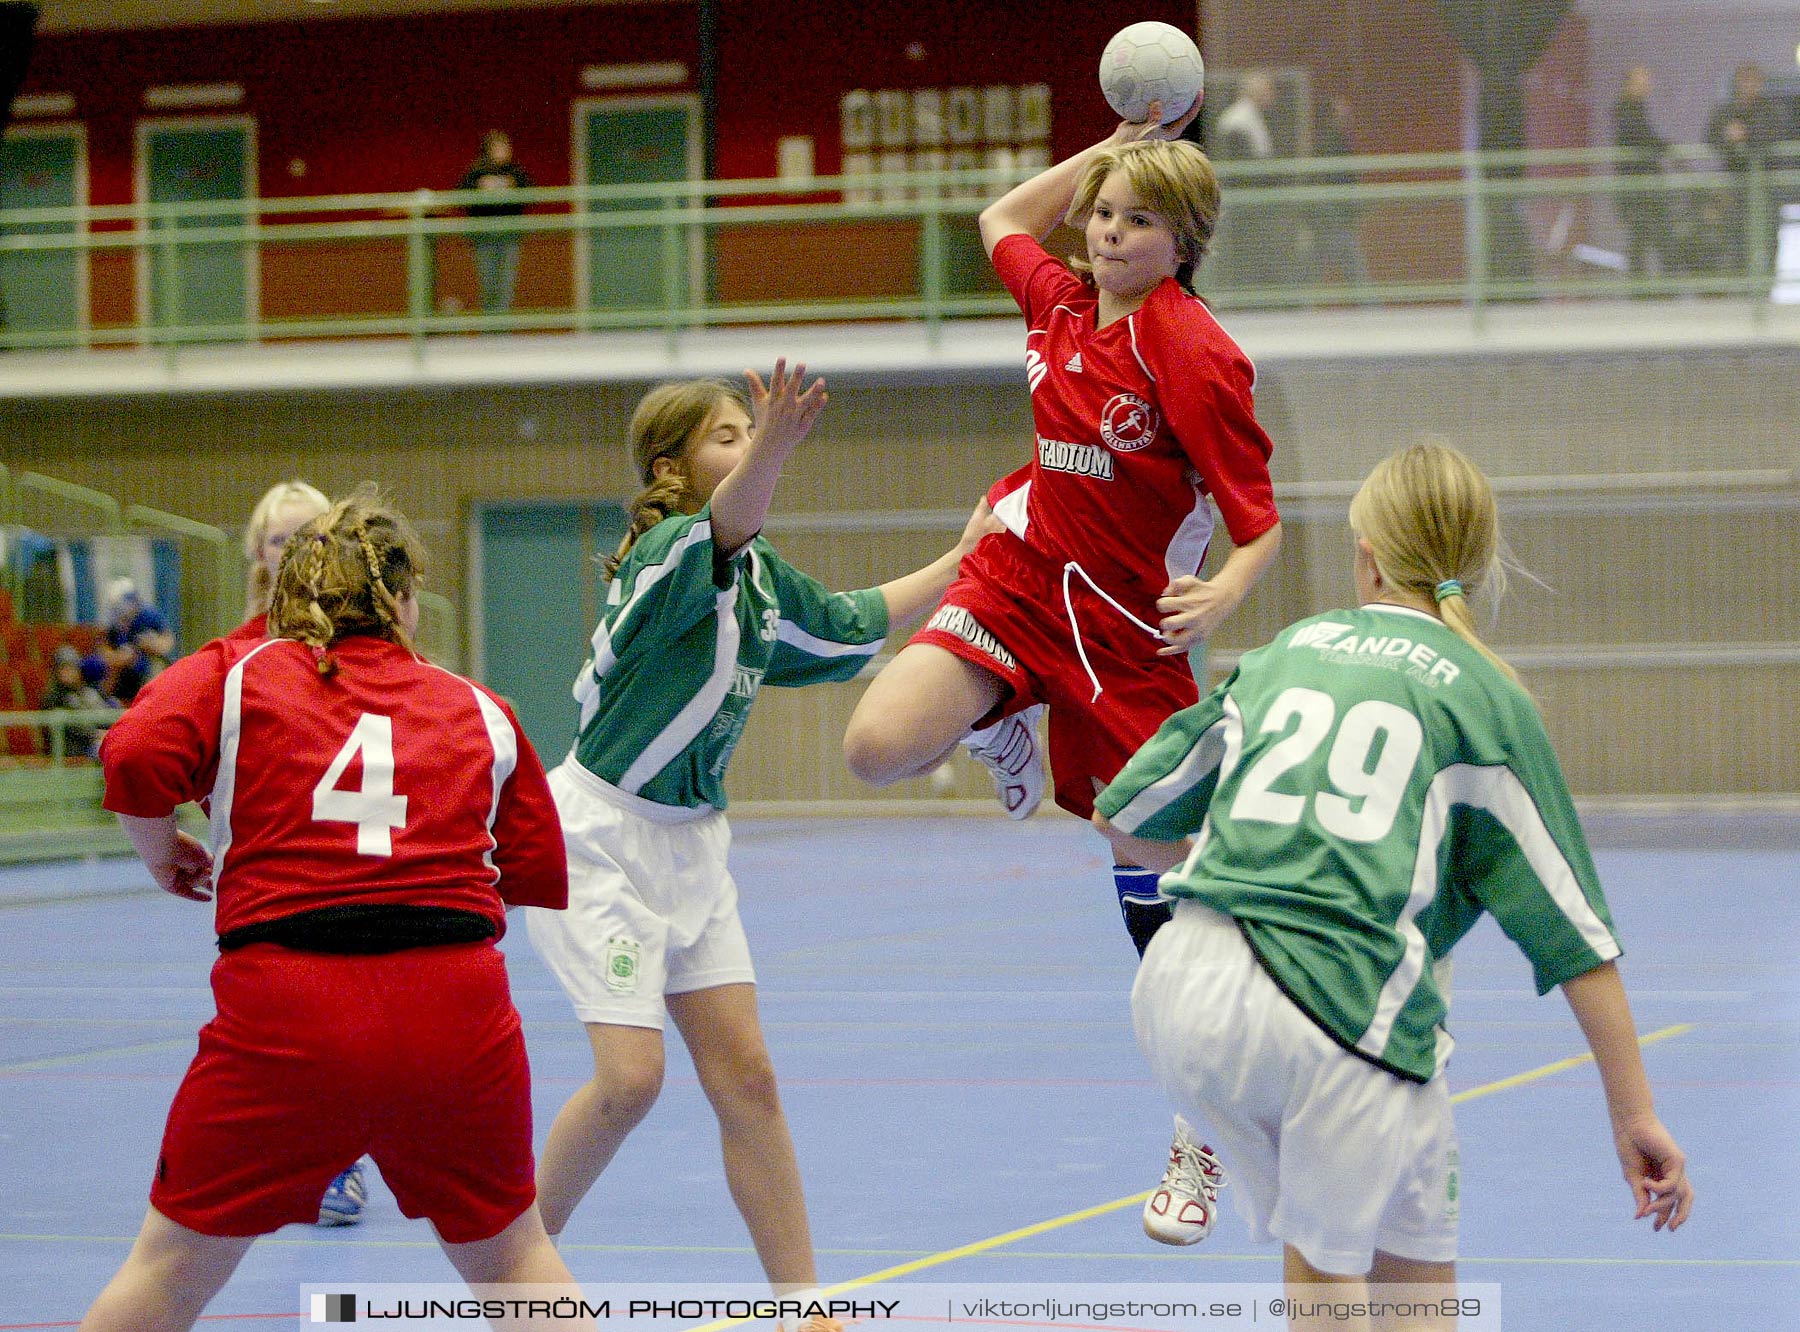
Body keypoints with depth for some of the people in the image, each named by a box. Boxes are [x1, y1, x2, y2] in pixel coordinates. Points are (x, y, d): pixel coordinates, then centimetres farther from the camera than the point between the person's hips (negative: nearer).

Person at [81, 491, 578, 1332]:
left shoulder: (233, 673, 9)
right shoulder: (478, 709, 15)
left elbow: (136, 759, -9)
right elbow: (538, 876, 12)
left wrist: (161, 853, 10)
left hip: (282, 1013, -1)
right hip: (458, 1007, 1)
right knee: (509, 1255, 21)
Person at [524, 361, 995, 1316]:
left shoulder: (761, 580, 6)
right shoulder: (667, 552, -19)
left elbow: (853, 624, 26)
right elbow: (727, 526, -44)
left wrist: (963, 560, 26)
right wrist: (772, 449, -64)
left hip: (691, 842, 7)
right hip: (601, 835, -7)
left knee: (744, 1077, 3)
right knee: (631, 1076, -15)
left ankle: (801, 1300, 7)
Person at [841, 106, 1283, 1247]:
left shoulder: (1196, 355, -16)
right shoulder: (1064, 304, 2)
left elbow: (1262, 520, -14)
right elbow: (1003, 219, 25)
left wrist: (1224, 594, -35)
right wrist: (1112, 147, 15)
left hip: (1125, 619, -5)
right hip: (1017, 579, 5)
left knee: (1152, 885, 0)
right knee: (879, 747, -22)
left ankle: (1197, 1150, 12)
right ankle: (1003, 727, 15)